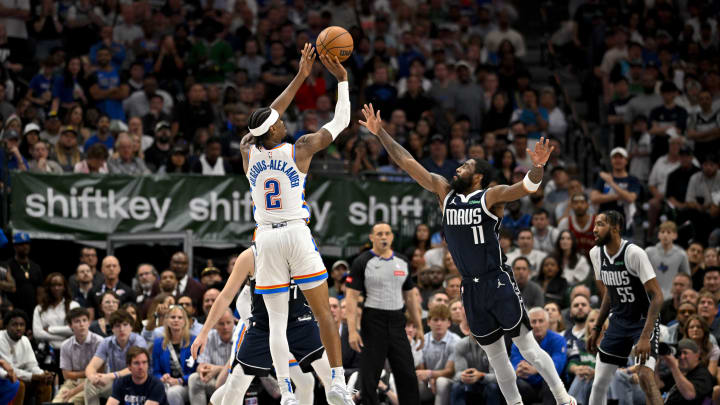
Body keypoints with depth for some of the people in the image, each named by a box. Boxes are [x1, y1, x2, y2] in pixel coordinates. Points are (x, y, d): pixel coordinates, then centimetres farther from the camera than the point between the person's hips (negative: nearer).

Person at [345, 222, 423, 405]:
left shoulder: (402, 262, 12)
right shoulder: (362, 262, -4)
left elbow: (410, 296, 18)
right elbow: (351, 297, -9)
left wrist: (419, 327, 14)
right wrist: (352, 330, -17)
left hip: (397, 323, 5)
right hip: (373, 323, -4)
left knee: (407, 375, 4)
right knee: (369, 376, -1)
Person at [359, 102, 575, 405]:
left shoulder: (491, 196, -8)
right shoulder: (446, 193, 8)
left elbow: (526, 187, -25)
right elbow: (407, 163, 9)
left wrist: (537, 168, -46)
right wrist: (381, 133, 7)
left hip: (497, 284, -6)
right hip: (470, 289, 6)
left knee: (527, 346, -6)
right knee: (494, 354, 11)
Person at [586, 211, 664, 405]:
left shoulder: (634, 253, -21)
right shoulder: (596, 253, 1)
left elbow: (657, 296, -23)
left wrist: (645, 336, -31)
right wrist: (597, 329, 15)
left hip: (643, 321, -7)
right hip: (618, 322, 7)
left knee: (645, 375, -25)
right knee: (599, 381, 3)